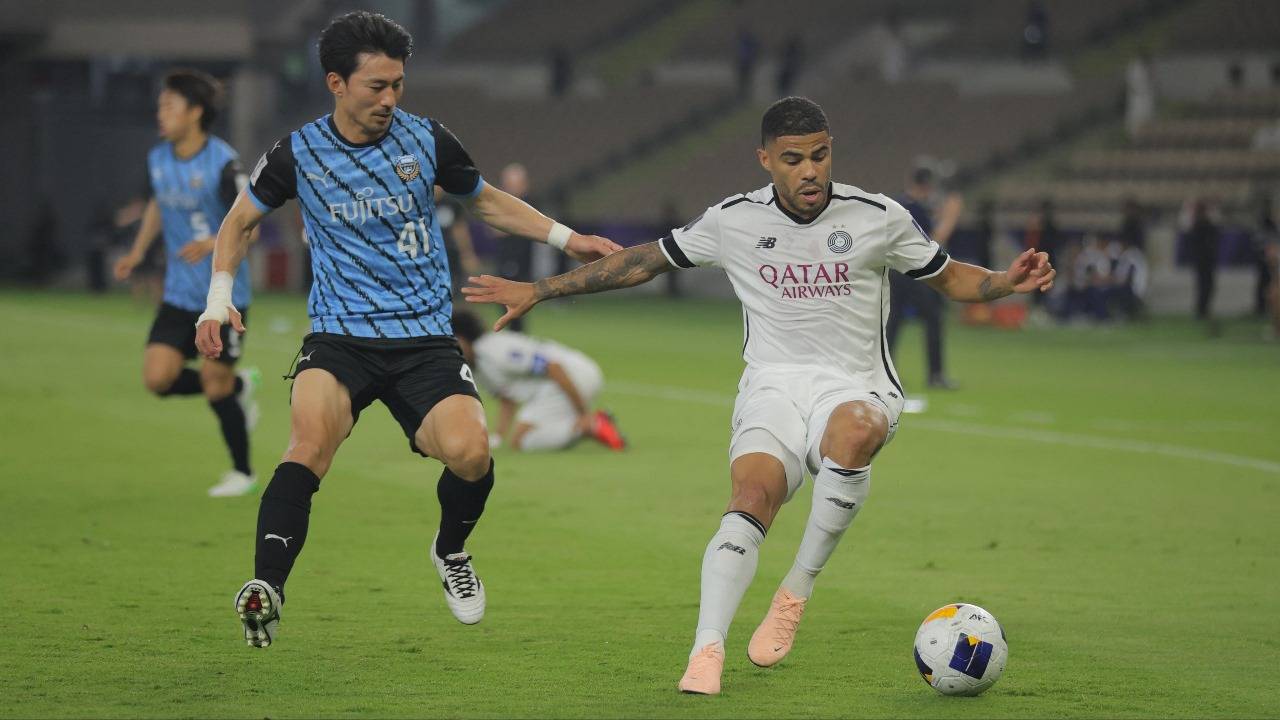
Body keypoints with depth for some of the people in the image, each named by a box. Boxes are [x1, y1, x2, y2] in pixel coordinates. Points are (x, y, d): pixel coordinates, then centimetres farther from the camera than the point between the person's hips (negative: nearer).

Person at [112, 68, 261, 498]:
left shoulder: (222, 163, -17)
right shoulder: (157, 160, 3)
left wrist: (212, 244, -35)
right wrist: (138, 252, 13)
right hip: (180, 295, 6)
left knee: (215, 385, -2)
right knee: (157, 378, -6)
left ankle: (242, 472, 20)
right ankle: (239, 387, 21)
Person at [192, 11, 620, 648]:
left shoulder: (426, 140, 3)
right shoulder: (297, 154, 1)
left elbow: (487, 202, 22)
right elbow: (239, 221, 18)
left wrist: (566, 238, 14)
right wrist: (219, 297, 4)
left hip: (425, 338, 1)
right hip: (338, 337, -1)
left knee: (469, 452, -23)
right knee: (311, 437, -32)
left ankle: (450, 550, 11)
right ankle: (265, 590, -39)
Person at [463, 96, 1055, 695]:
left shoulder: (879, 218, 1)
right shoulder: (733, 221, 3)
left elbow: (949, 277, 14)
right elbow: (644, 262, 14)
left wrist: (1006, 282, -8)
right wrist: (537, 291, 12)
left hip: (856, 389, -1)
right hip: (773, 387, 1)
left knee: (855, 431, -39)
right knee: (753, 493, -31)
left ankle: (797, 591, -23)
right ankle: (707, 651, -40)